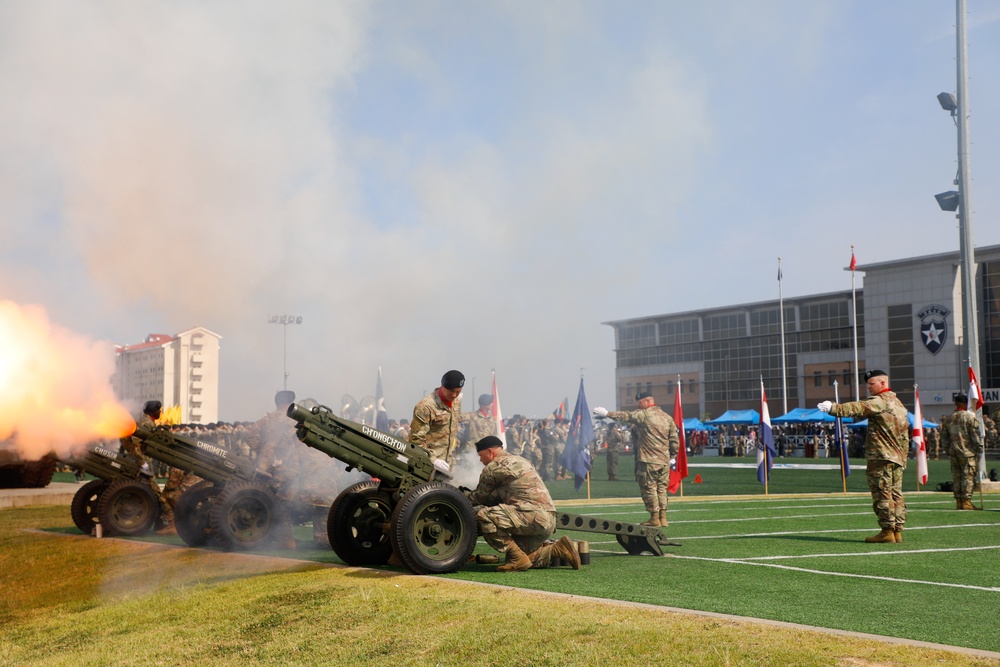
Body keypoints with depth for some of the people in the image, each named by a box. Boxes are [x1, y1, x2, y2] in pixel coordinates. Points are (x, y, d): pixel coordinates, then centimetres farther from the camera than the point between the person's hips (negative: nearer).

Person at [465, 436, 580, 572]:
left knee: (482, 515, -19)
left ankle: (517, 559, -15)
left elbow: (480, 498, 10)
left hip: (533, 517, -10)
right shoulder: (520, 461, 27)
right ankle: (559, 549, 12)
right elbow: (497, 496, 32)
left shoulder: (493, 467, -2)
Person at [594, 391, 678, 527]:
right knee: (662, 488, 11)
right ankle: (663, 518, 10)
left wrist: (607, 413, 9)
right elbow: (675, 441, 11)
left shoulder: (644, 414, -7)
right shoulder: (668, 418, 11)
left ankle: (654, 518, 0)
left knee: (649, 488, 0)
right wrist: (672, 457, 20)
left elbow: (625, 416, -1)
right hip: (664, 461, 6)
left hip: (648, 460, -6)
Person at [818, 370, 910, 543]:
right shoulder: (899, 404, 20)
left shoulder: (879, 401, -9)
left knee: (882, 493, -6)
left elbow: (858, 408, -25)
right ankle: (897, 531, 11)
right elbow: (905, 434, 21)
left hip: (881, 456, -9)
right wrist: (903, 457, 23)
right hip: (898, 457, 9)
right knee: (896, 494, 10)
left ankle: (887, 531, -7)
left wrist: (833, 408, -34)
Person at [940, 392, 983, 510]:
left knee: (956, 476, 9)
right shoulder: (970, 417, -8)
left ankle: (959, 502, 11)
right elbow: (976, 435, -9)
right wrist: (979, 448, -1)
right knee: (968, 476, -3)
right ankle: (966, 501, -5)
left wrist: (948, 450, 20)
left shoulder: (947, 419, 10)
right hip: (967, 452, -6)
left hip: (953, 452, 6)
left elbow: (944, 437, 14)